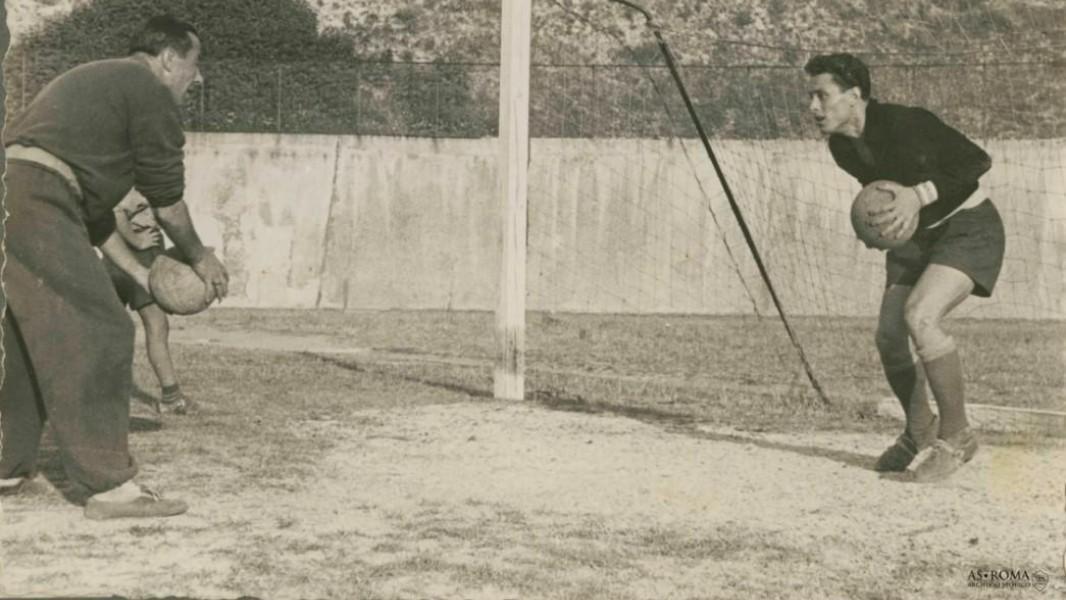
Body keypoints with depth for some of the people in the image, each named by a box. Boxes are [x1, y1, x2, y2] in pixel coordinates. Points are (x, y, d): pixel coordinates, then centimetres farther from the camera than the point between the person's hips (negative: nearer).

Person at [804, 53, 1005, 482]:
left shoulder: (906, 124, -27)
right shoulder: (842, 147, -3)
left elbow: (979, 162, -22)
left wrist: (920, 194, -31)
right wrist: (880, 216, -5)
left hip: (967, 227, -8)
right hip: (915, 235, 8)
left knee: (920, 316, -29)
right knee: (888, 336, -1)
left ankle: (956, 434, -12)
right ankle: (919, 432, 25)